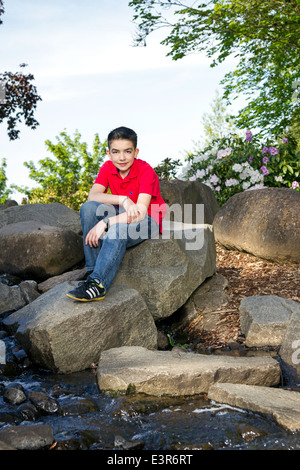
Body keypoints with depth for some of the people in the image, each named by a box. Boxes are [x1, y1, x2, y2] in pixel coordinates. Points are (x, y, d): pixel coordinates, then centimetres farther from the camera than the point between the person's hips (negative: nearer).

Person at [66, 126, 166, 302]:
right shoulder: (108, 168, -4)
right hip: (122, 215, 6)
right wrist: (122, 200, -34)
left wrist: (104, 223, -38)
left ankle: (98, 284, -39)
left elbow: (140, 212, -31)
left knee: (118, 228, -37)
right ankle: (92, 270, -20)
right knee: (88, 208, -21)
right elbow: (93, 196, -18)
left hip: (148, 221, -5)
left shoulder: (146, 171, -21)